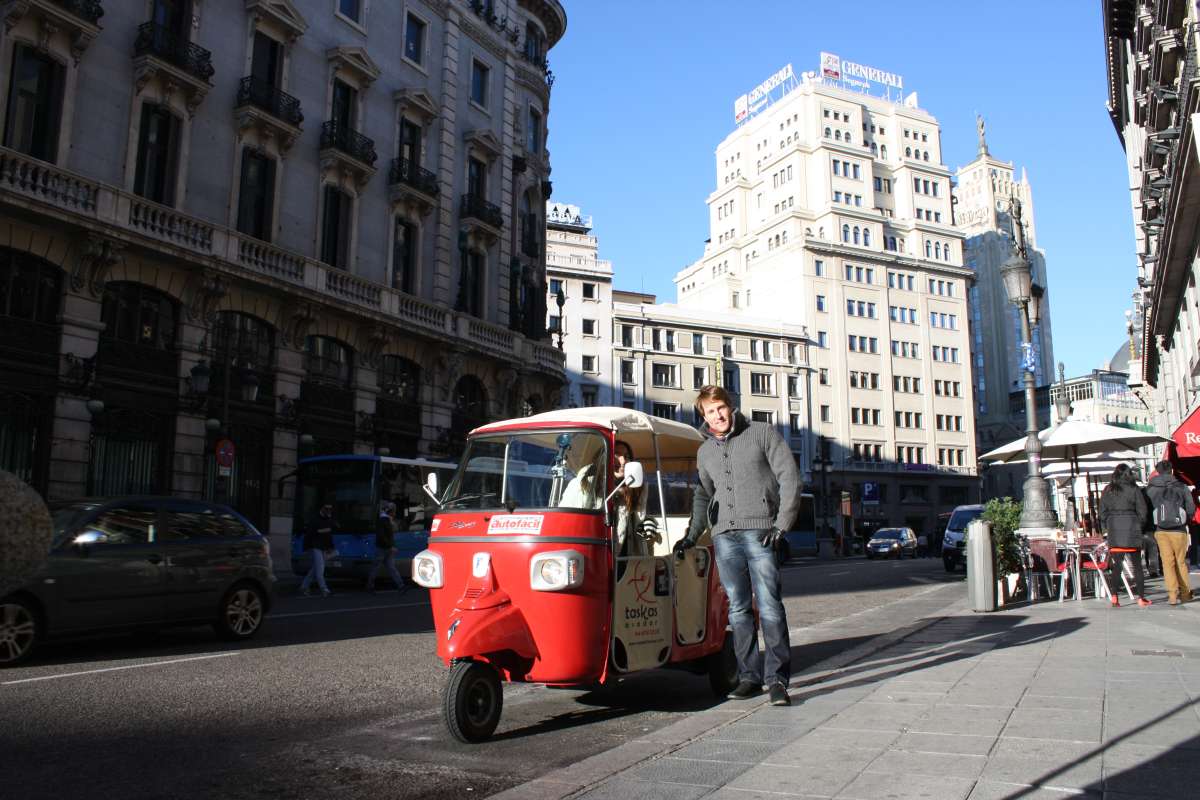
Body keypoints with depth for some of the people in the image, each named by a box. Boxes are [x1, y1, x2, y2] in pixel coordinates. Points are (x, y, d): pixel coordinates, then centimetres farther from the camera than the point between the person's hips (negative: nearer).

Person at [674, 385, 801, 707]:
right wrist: (692, 536, 18)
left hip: (760, 533, -4)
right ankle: (749, 676, 13)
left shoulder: (762, 433, 4)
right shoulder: (705, 452, 19)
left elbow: (789, 478, 0)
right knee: (738, 609, 6)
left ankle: (777, 678, -5)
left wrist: (781, 524, -8)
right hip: (724, 536, 5)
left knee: (769, 606, -9)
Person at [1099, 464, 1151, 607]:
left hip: (1114, 531, 2)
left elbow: (1102, 513, 6)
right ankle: (1141, 598, 8)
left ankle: (1114, 596, -7)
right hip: (1131, 529, -2)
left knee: (1116, 565, 3)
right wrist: (1138, 525, 13)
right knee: (1137, 565, 6)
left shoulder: (1107, 490, 5)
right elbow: (1142, 511, -2)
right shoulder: (1134, 489, -3)